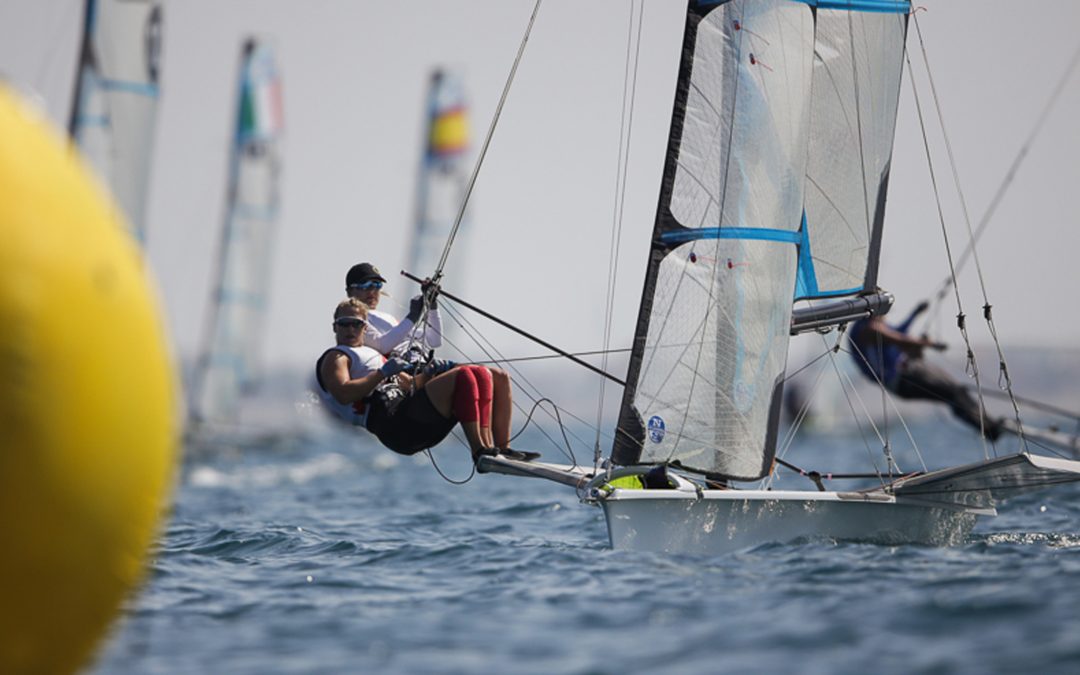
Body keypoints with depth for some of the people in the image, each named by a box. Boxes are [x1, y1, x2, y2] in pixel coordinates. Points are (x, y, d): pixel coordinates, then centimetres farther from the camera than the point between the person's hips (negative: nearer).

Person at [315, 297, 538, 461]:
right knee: (462, 376, -24)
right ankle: (480, 450, -29)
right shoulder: (336, 357, 9)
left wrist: (429, 374, 9)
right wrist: (383, 373, -14)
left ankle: (502, 449, -16)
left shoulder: (370, 354, 35)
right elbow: (343, 394, -13)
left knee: (481, 374, -4)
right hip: (394, 424, -9)